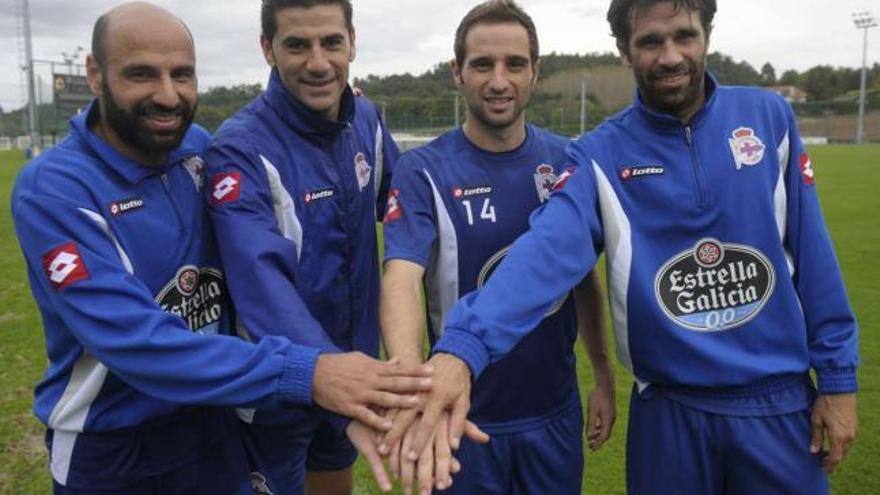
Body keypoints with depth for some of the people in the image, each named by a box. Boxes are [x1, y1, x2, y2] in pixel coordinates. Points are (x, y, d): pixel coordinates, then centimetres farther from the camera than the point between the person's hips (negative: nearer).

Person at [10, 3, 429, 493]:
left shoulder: (204, 151, -5)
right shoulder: (52, 189, -21)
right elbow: (131, 338, -31)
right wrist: (302, 373, -39)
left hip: (215, 421, 4)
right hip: (111, 445, -4)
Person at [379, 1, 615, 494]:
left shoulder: (566, 160, -3)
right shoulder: (423, 171, -14)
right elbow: (402, 279, -29)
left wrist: (604, 376, 5)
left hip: (555, 410, 3)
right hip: (466, 415, -2)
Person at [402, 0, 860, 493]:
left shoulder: (768, 117, -3)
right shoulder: (600, 156, -10)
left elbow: (811, 250, 0)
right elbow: (548, 251, -27)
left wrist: (837, 375, 1)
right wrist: (463, 347, -43)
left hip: (780, 402, 2)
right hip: (669, 409, -1)